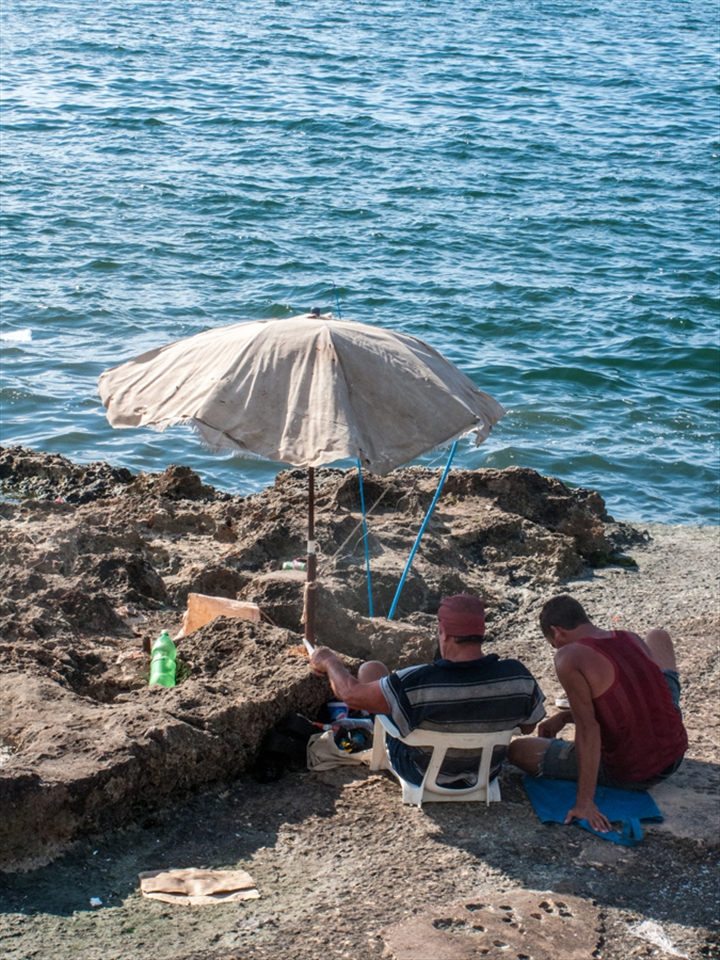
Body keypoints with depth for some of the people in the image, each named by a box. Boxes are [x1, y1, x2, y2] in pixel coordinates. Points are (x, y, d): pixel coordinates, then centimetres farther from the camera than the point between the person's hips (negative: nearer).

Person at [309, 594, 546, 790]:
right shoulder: (518, 676, -27)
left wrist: (329, 662, -4)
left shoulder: (418, 683, -36)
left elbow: (352, 695, -23)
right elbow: (528, 727, -8)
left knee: (371, 669, 9)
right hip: (487, 773, 4)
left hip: (422, 774, -4)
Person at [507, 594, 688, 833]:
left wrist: (585, 801, -23)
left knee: (516, 750, 3)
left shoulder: (569, 656, -19)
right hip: (675, 755, 7)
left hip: (630, 775, -6)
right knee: (658, 637, 29)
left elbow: (587, 729, -24)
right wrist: (564, 717, 19)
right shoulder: (632, 639, 1)